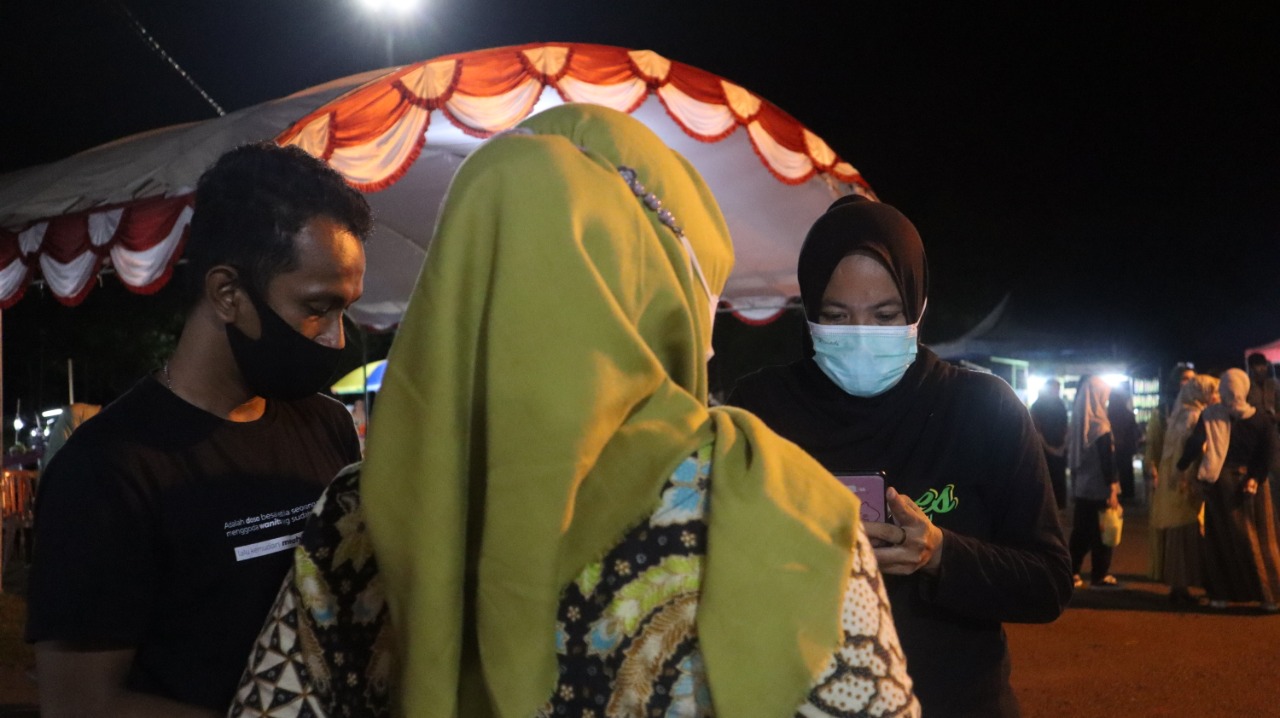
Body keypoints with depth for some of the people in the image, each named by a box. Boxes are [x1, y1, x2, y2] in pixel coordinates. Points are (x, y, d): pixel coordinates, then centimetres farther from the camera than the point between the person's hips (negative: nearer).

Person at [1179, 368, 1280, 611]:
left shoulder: (1210, 416, -5)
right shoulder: (1260, 417, -3)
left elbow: (1194, 444, -9)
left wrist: (1181, 466, 2)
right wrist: (1256, 478, -9)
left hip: (1220, 481, 0)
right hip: (1251, 482, 0)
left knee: (1222, 538, 9)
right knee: (1260, 540, 8)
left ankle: (1221, 593, 9)